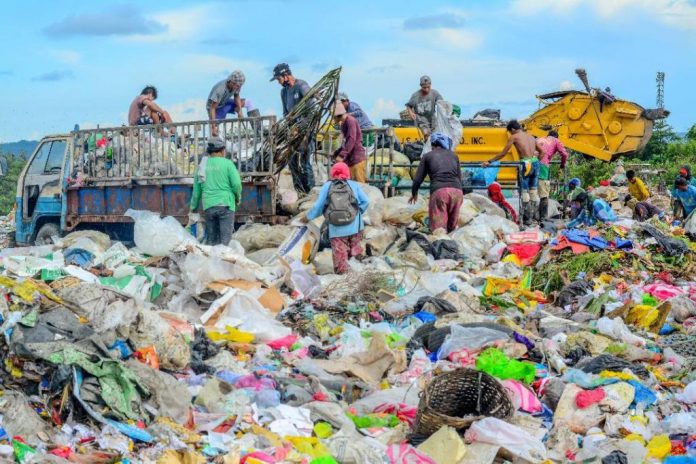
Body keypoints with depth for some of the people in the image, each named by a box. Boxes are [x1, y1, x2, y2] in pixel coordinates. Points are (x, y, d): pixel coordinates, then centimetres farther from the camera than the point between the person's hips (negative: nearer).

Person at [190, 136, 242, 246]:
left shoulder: (202, 166, 11)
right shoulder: (227, 164, -2)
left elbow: (196, 190, 14)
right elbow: (236, 184, -9)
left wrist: (193, 207, 24)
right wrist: (238, 198, 10)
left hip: (208, 206, 4)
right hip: (225, 204, -4)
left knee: (211, 238, 10)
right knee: (225, 238, -6)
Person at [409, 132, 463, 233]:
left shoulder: (428, 156, 15)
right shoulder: (453, 155, 23)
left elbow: (418, 179, 15)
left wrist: (414, 194, 32)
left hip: (439, 191, -3)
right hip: (457, 191, 3)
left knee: (438, 227, -8)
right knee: (452, 228, 15)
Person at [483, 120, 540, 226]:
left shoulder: (514, 137, 1)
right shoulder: (531, 137, 19)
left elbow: (503, 153, 1)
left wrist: (489, 161, 7)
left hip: (526, 164, -6)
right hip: (535, 163, 6)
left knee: (524, 192, 3)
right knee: (534, 192, 13)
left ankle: (527, 218, 4)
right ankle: (533, 216, 17)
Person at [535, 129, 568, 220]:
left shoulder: (539, 139, 30)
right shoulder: (555, 141, 19)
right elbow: (564, 154, 8)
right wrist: (562, 166, 23)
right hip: (543, 165, -4)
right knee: (544, 193, 1)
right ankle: (543, 217, -1)